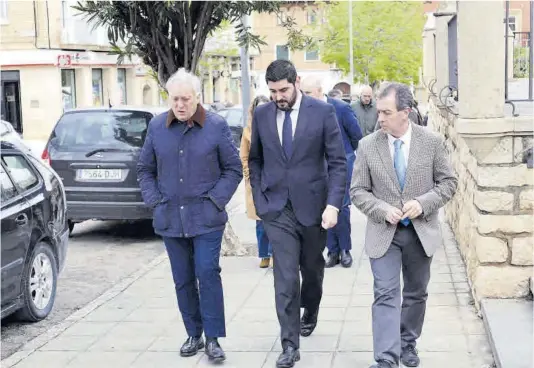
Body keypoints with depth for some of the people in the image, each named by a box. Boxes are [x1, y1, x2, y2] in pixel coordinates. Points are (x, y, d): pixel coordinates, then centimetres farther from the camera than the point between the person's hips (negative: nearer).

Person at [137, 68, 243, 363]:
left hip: (206, 218, -3)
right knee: (183, 280, 10)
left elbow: (233, 168, 1)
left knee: (208, 275, -7)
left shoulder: (216, 126, -5)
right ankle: (194, 335, 23)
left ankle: (213, 339, 3)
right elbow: (145, 169, 12)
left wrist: (216, 200, -8)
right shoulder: (157, 126, 3)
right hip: (170, 219, 3)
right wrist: (154, 201, 1)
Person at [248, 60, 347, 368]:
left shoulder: (323, 112, -7)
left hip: (313, 206, -1)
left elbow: (338, 162, -7)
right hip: (277, 209, 1)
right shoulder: (261, 115, 2)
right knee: (285, 278, -6)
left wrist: (333, 204, -15)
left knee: (312, 269, 17)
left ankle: (310, 315, 44)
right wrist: (259, 198, 4)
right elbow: (255, 160, 13)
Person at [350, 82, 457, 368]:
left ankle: (408, 344, 35)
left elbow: (448, 182, 0)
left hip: (421, 231, 2)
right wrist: (383, 210, -18)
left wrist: (423, 203, -16)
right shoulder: (368, 145, -5)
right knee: (386, 295, -9)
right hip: (384, 232, -1)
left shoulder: (431, 141, -5)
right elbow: (358, 190, -1)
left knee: (416, 293, 15)